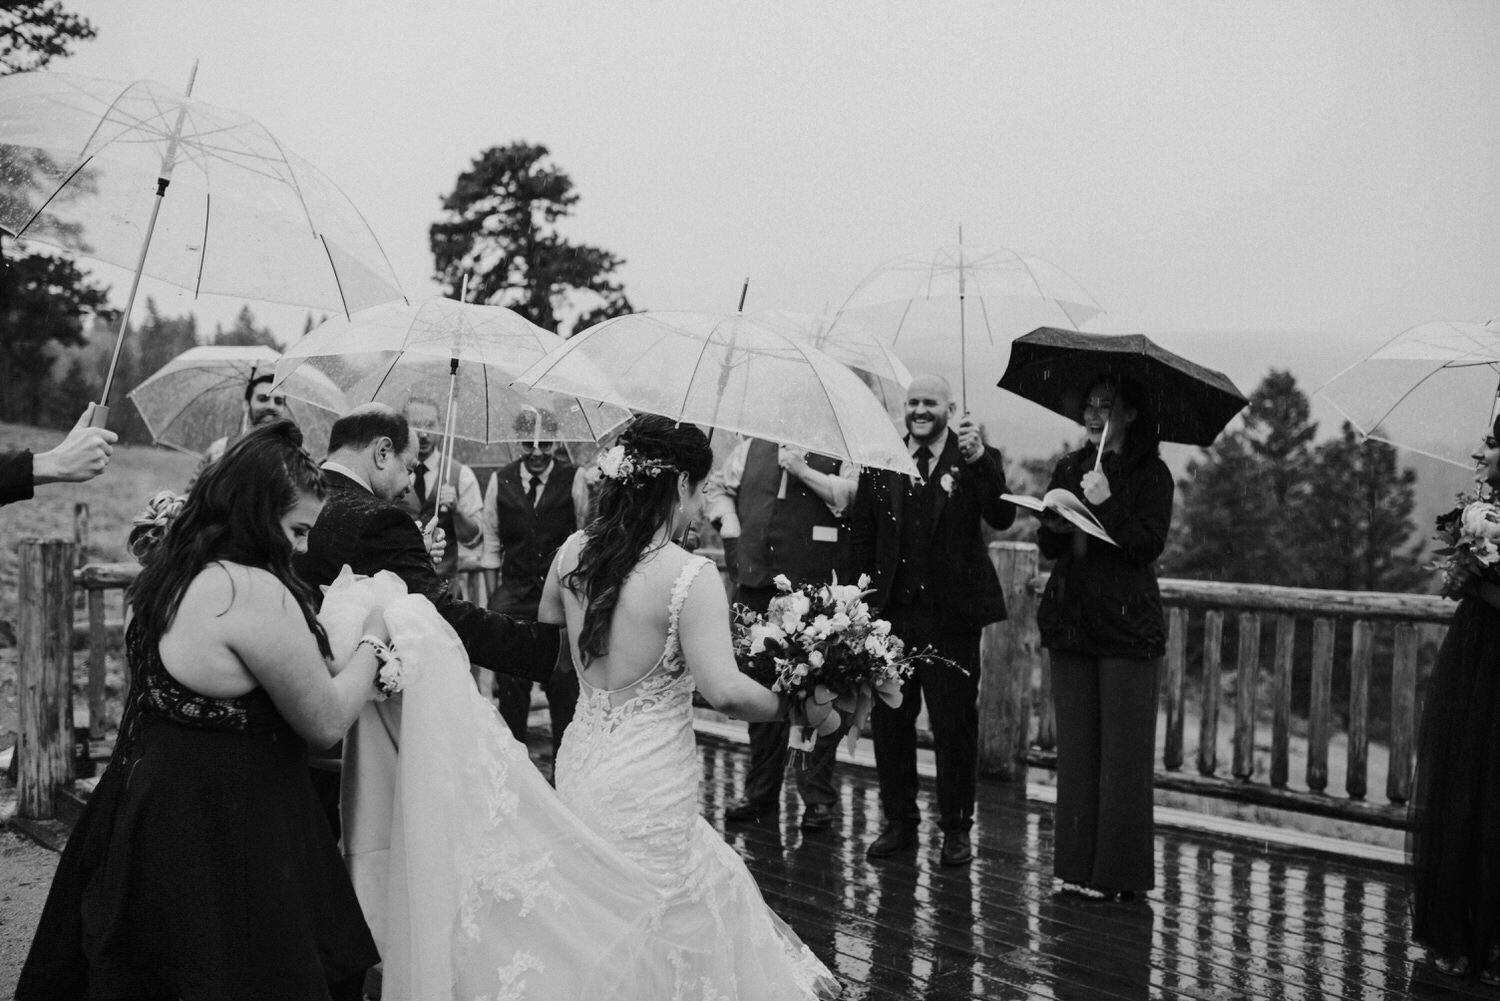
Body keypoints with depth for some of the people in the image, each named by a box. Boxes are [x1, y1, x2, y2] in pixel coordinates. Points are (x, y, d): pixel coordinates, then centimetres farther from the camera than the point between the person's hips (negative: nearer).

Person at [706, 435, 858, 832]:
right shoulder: (753, 448, 15)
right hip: (755, 584, 5)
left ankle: (818, 797, 9)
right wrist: (729, 526, 11)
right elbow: (717, 485, 27)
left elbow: (852, 495, -16)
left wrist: (803, 470, -17)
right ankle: (761, 793, 25)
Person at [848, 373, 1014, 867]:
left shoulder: (975, 460, -1)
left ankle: (956, 829, 19)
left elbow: (1002, 518, -16)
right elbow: (861, 536, 9)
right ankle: (899, 822, 25)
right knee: (888, 722, 10)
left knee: (955, 724, 5)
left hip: (951, 615, -3)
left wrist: (980, 460, -27)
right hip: (890, 614, 3)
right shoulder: (879, 462, 7)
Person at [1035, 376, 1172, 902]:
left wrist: (1106, 505, -21)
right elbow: (1046, 547, 11)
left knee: (1123, 752, -3)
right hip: (1071, 619, 5)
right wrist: (1054, 527, -11)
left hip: (1126, 625, -5)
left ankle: (1119, 872, 4)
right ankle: (1077, 864, 14)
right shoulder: (1069, 469, 13)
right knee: (1076, 746, 7)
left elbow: (1148, 544, -12)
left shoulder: (1150, 473, -1)